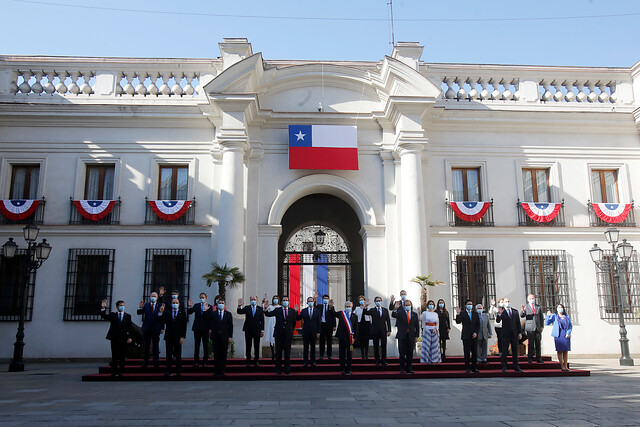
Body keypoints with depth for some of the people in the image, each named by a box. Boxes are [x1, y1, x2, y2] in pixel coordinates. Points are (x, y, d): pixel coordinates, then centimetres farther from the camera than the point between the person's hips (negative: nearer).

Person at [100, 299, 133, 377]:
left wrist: (129, 337, -5)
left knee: (122, 356, 2)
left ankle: (120, 371, 10)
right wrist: (103, 308, -19)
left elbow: (130, 328, 6)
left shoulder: (128, 316, 9)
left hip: (123, 339, 0)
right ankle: (114, 372, 2)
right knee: (114, 356, 0)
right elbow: (103, 316, -3)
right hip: (114, 338, 0)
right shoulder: (112, 315, 11)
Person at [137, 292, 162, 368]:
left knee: (155, 347, 4)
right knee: (145, 346, 6)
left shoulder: (160, 306, 2)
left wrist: (162, 328, -9)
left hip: (156, 329, -1)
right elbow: (139, 313, -3)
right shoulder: (146, 305, 6)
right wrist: (141, 307, -24)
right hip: (147, 329, 1)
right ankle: (145, 362, 12)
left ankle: (156, 363, 10)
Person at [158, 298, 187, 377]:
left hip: (178, 337, -1)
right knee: (169, 355, 5)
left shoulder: (182, 313, 3)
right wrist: (161, 312, -18)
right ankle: (168, 371, 11)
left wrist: (182, 337, -8)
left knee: (178, 355, 4)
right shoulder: (167, 312, 7)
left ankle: (178, 371, 11)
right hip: (169, 336, 1)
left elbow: (184, 326, -1)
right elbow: (161, 321, -4)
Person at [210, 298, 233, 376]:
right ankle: (216, 370, 11)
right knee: (216, 354, 4)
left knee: (223, 354, 2)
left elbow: (231, 326, 5)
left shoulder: (228, 314, 7)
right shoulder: (213, 314, 6)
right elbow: (211, 325, 5)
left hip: (224, 337, 0)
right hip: (215, 337, 0)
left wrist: (230, 336, -2)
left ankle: (222, 370, 9)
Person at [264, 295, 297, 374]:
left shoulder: (292, 311, 6)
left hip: (288, 335, 0)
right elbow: (268, 314, -2)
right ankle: (278, 370, 12)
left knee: (287, 353, 4)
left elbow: (294, 322, 13)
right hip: (279, 335, 0)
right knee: (278, 353, 4)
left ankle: (287, 370, 11)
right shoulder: (277, 310, 5)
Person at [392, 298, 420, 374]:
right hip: (402, 336, -2)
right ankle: (402, 369, 6)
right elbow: (393, 315, -17)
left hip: (411, 337, 3)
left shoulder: (415, 314, 9)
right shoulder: (400, 313, 2)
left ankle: (408, 369, 14)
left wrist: (416, 336, 2)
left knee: (410, 354, 6)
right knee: (402, 353, 0)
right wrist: (396, 309, -34)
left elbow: (417, 326, 9)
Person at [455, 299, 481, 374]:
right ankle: (467, 368, 2)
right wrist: (458, 314, -26)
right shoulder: (462, 313, 1)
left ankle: (474, 367, 13)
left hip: (474, 336, 4)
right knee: (467, 353, -2)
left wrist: (476, 333, -4)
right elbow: (458, 322, -13)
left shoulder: (475, 314, 13)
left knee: (475, 352, 5)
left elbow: (478, 325, 10)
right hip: (466, 337, -4)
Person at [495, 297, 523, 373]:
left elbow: (518, 322, 12)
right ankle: (504, 367, 4)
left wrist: (520, 332, 6)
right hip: (505, 334, -3)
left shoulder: (515, 311, 10)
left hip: (514, 334, 4)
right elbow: (498, 321, -13)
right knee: (504, 351, -2)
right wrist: (499, 313, -29)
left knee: (515, 351, 8)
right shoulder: (501, 311, -1)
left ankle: (516, 367, 15)